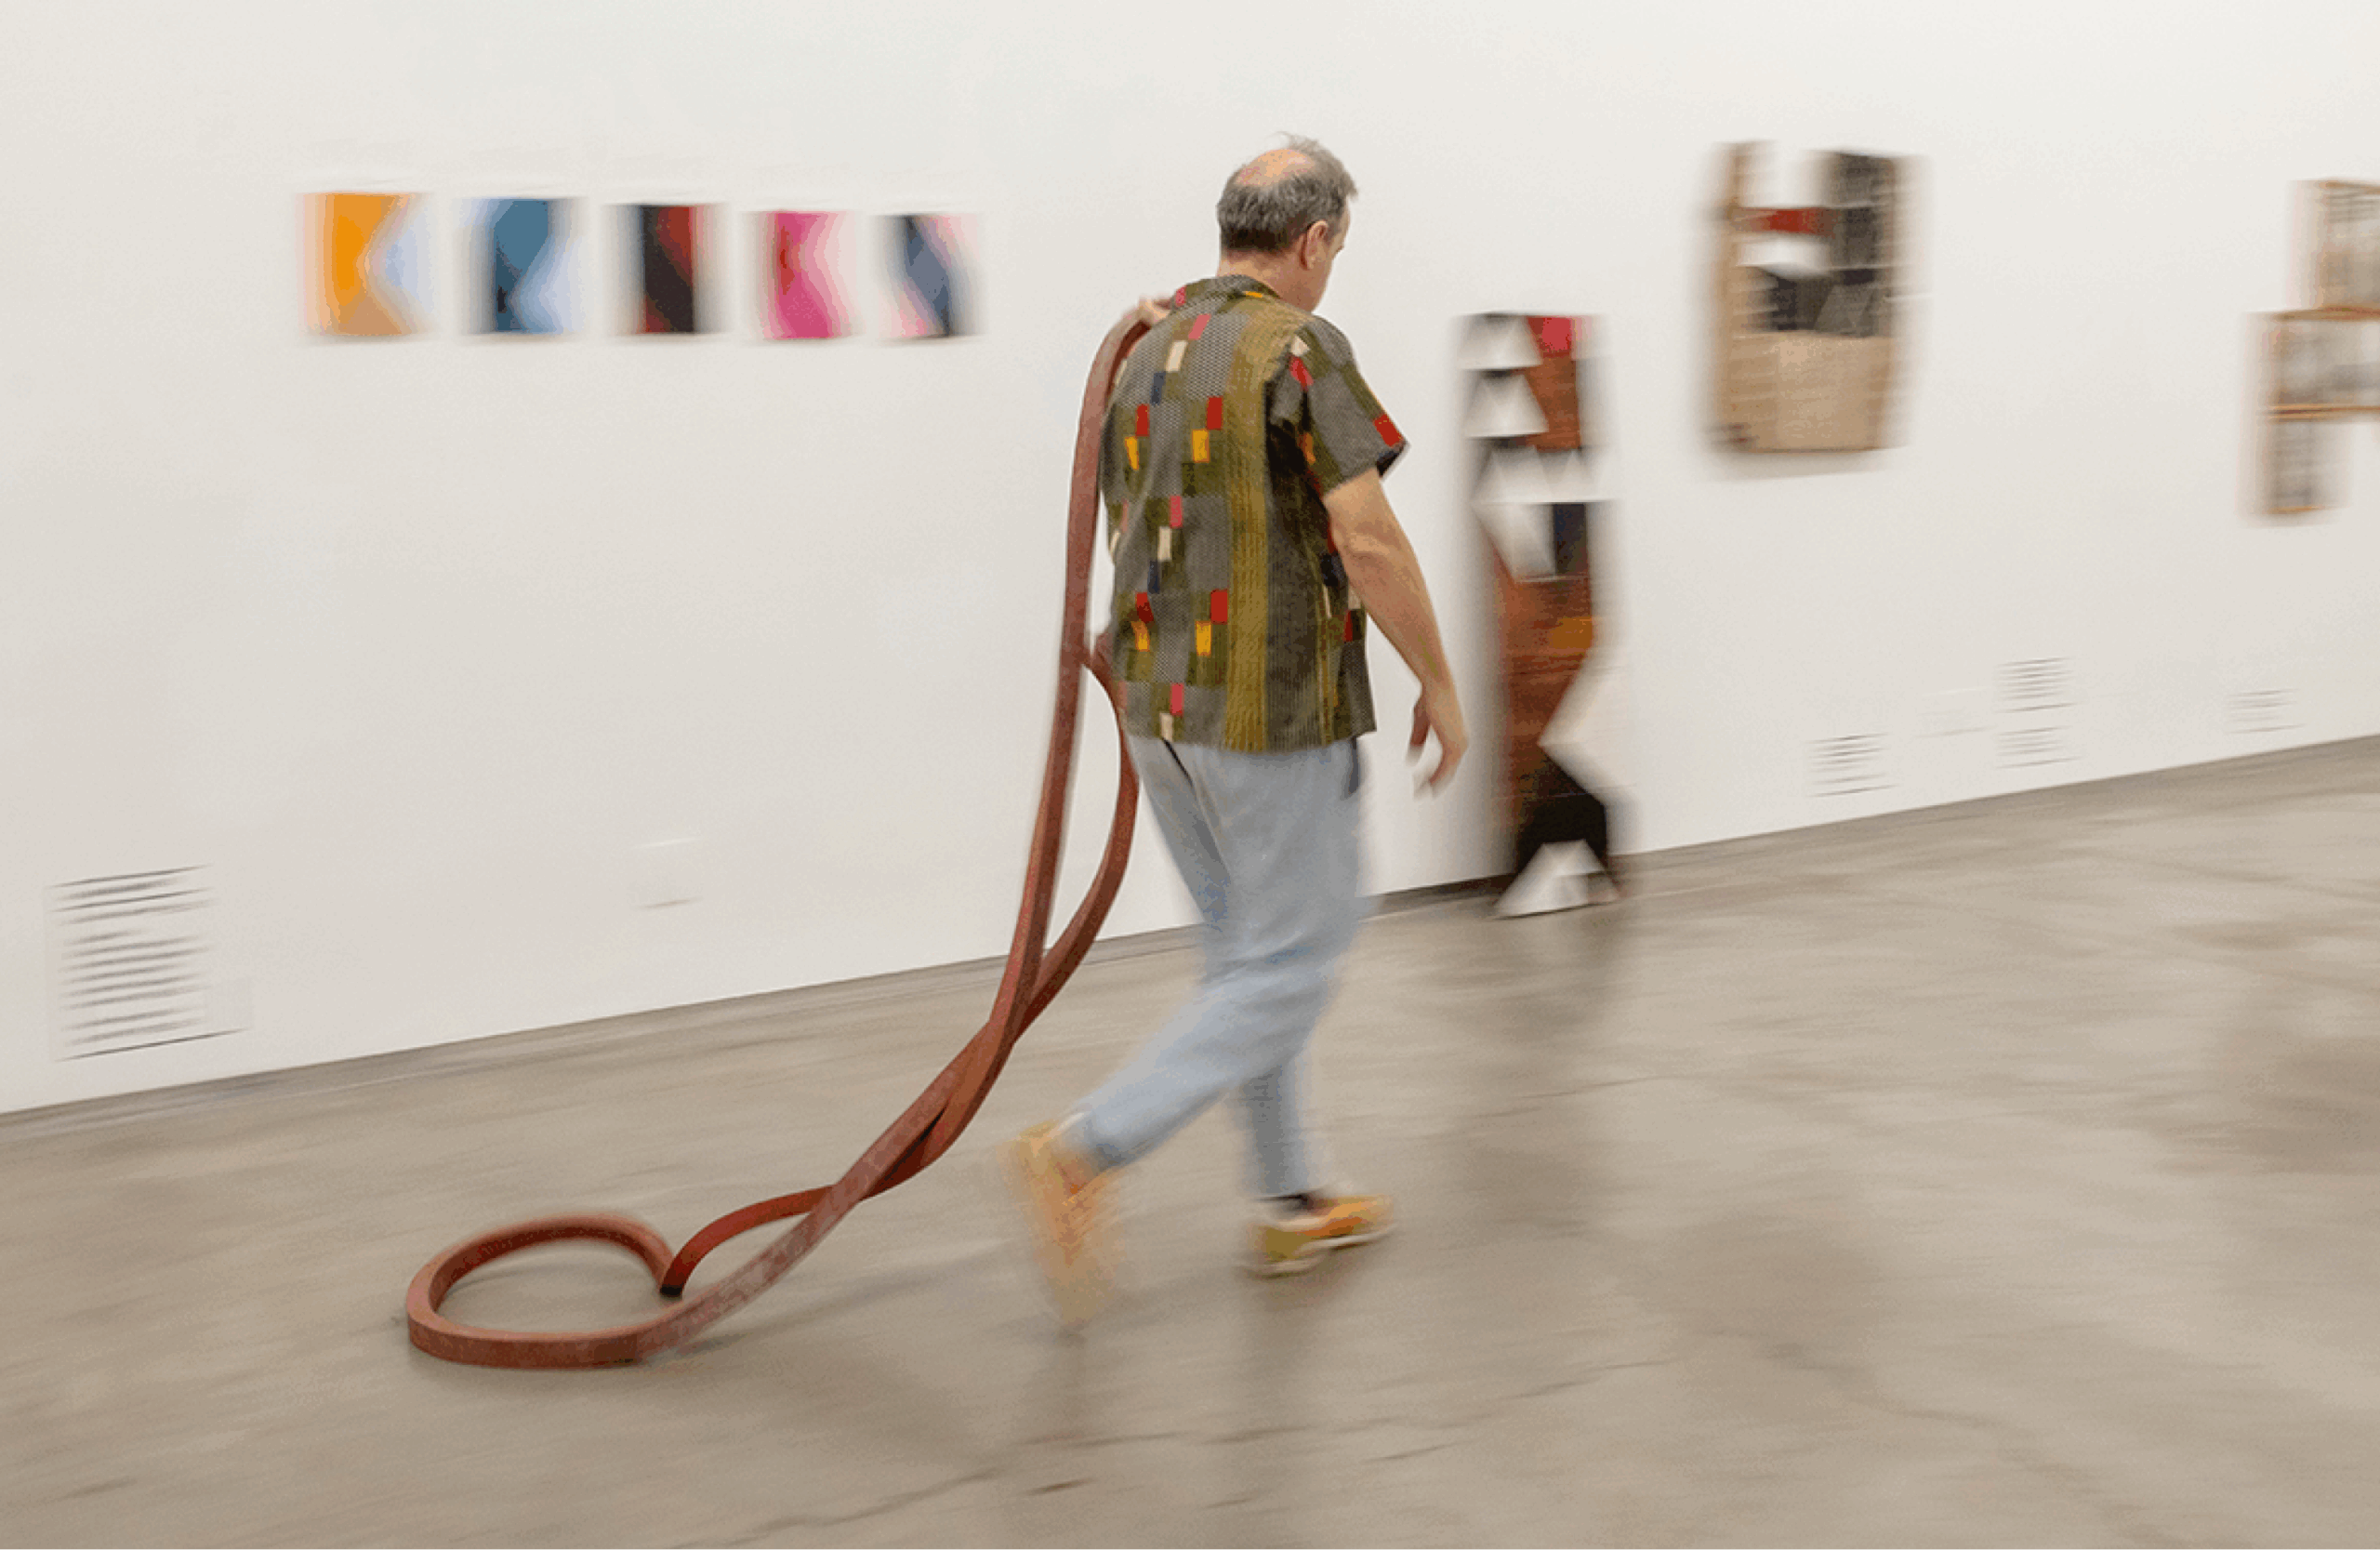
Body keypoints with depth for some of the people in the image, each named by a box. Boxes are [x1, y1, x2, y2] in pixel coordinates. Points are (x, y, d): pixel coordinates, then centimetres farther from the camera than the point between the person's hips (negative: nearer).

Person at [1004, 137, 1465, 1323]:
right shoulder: (1299, 351, -14)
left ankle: (1292, 1202, 26)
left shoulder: (1148, 349, 11)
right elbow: (1368, 540, -20)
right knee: (1285, 970, 1)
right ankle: (1084, 1153, -9)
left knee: (1246, 946, 18)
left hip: (1158, 702, 8)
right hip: (1274, 711, -8)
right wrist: (1440, 687, -9)